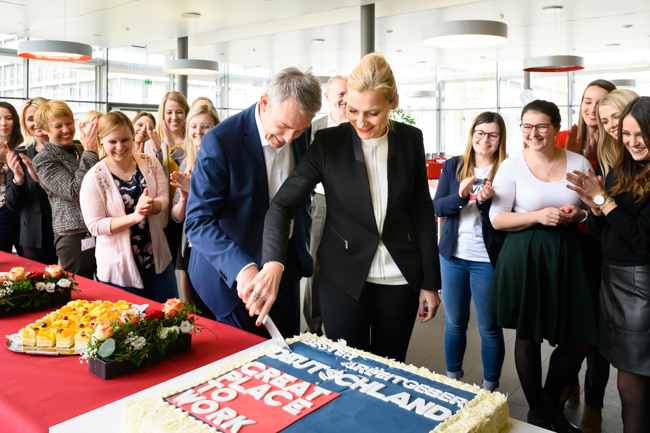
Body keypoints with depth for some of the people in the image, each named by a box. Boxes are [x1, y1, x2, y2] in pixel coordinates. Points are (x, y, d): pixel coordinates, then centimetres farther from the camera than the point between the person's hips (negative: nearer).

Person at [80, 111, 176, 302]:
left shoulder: (150, 163, -3)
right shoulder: (94, 178, -12)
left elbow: (164, 199, -1)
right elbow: (95, 226, -14)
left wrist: (150, 205, -25)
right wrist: (134, 216, -27)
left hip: (157, 259, 4)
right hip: (119, 267, -3)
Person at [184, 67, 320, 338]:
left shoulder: (302, 135, -4)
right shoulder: (220, 142, -23)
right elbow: (198, 221, -25)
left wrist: (303, 251, 11)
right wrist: (241, 267, -38)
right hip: (233, 276, -5)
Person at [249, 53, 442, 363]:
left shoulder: (410, 140, -2)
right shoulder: (329, 143, -9)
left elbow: (422, 211, 4)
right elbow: (283, 204, -15)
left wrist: (430, 281, 4)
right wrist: (273, 263, -32)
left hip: (400, 279, 2)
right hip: (344, 279, -2)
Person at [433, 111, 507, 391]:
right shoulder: (453, 166, 5)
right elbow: (437, 208, -2)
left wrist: (485, 201, -26)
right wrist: (460, 195, -19)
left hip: (487, 259, -3)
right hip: (453, 255, 4)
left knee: (489, 328, 7)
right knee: (454, 323, 16)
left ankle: (490, 387, 25)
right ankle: (452, 378, 34)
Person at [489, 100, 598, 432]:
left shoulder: (579, 163, 3)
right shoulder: (511, 166, -4)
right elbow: (497, 219, -5)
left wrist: (579, 214, -9)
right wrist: (539, 216, -18)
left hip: (567, 257, 3)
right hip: (525, 258, -2)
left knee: (581, 339, 4)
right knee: (528, 337, 9)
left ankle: (552, 401, 33)